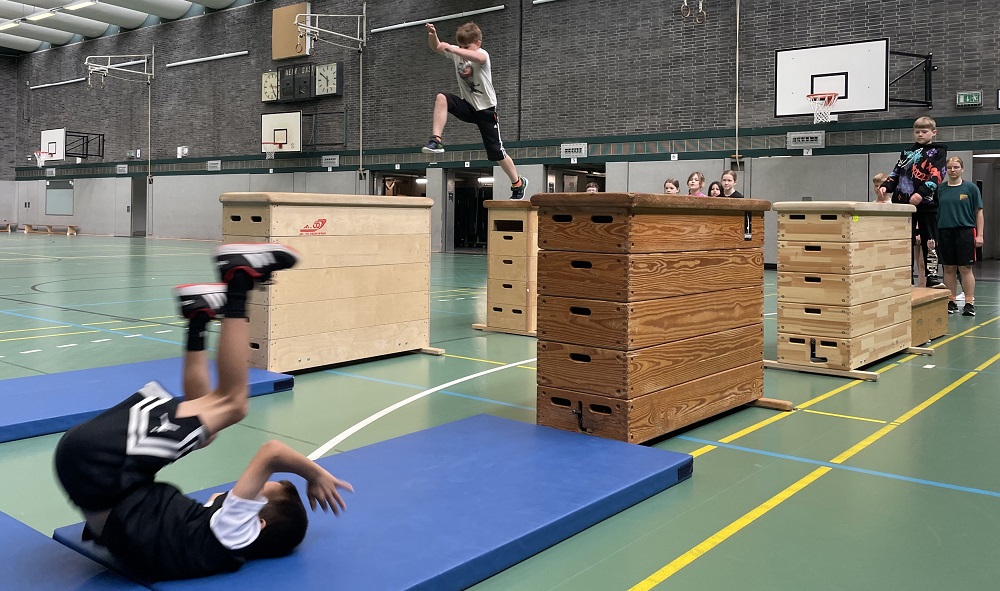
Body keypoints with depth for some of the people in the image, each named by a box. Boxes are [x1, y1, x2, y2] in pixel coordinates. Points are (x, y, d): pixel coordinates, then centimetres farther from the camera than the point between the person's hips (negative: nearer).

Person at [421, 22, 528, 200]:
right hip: (467, 106, 5)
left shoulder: (482, 54, -19)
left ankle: (518, 183, 20)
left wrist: (451, 49, -54)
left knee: (497, 153, -2)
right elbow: (436, 47, 3)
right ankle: (436, 140, -27)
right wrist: (432, 34, -20)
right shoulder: (458, 52, 0)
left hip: (486, 110, -5)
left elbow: (476, 57, -44)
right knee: (441, 98, -24)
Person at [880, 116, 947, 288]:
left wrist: (921, 193, -25)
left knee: (929, 242, -1)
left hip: (926, 203, -4)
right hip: (903, 203, 4)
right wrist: (886, 186, -3)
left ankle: (932, 276, 4)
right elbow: (896, 173, 17)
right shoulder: (907, 152, 19)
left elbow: (936, 175, -10)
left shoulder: (938, 152, 4)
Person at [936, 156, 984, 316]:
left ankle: (969, 303, 4)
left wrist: (979, 235, -3)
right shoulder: (940, 189, 7)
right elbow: (934, 212, 10)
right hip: (944, 232, 2)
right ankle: (951, 302, 14)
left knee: (965, 268, -1)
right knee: (949, 269, 6)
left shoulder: (971, 188, 2)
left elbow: (979, 212, 3)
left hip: (965, 231, -2)